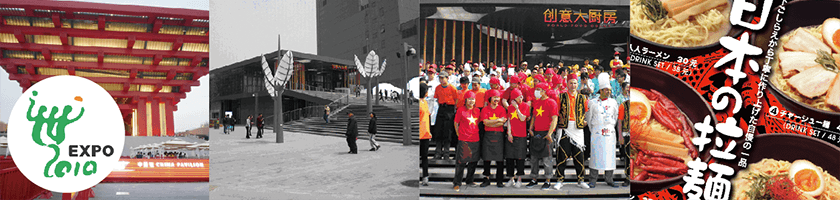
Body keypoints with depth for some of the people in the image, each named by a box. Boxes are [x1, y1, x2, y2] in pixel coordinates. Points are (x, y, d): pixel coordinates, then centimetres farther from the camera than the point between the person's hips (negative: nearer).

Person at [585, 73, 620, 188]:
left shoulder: (613, 102, 10)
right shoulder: (592, 103, 2)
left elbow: (616, 117, 19)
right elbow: (588, 118, 8)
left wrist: (611, 127, 13)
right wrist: (592, 130, 7)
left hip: (610, 133, 3)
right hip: (597, 133, -3)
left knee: (610, 156, 3)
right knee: (595, 156, -5)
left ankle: (609, 180, 11)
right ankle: (592, 181, 0)